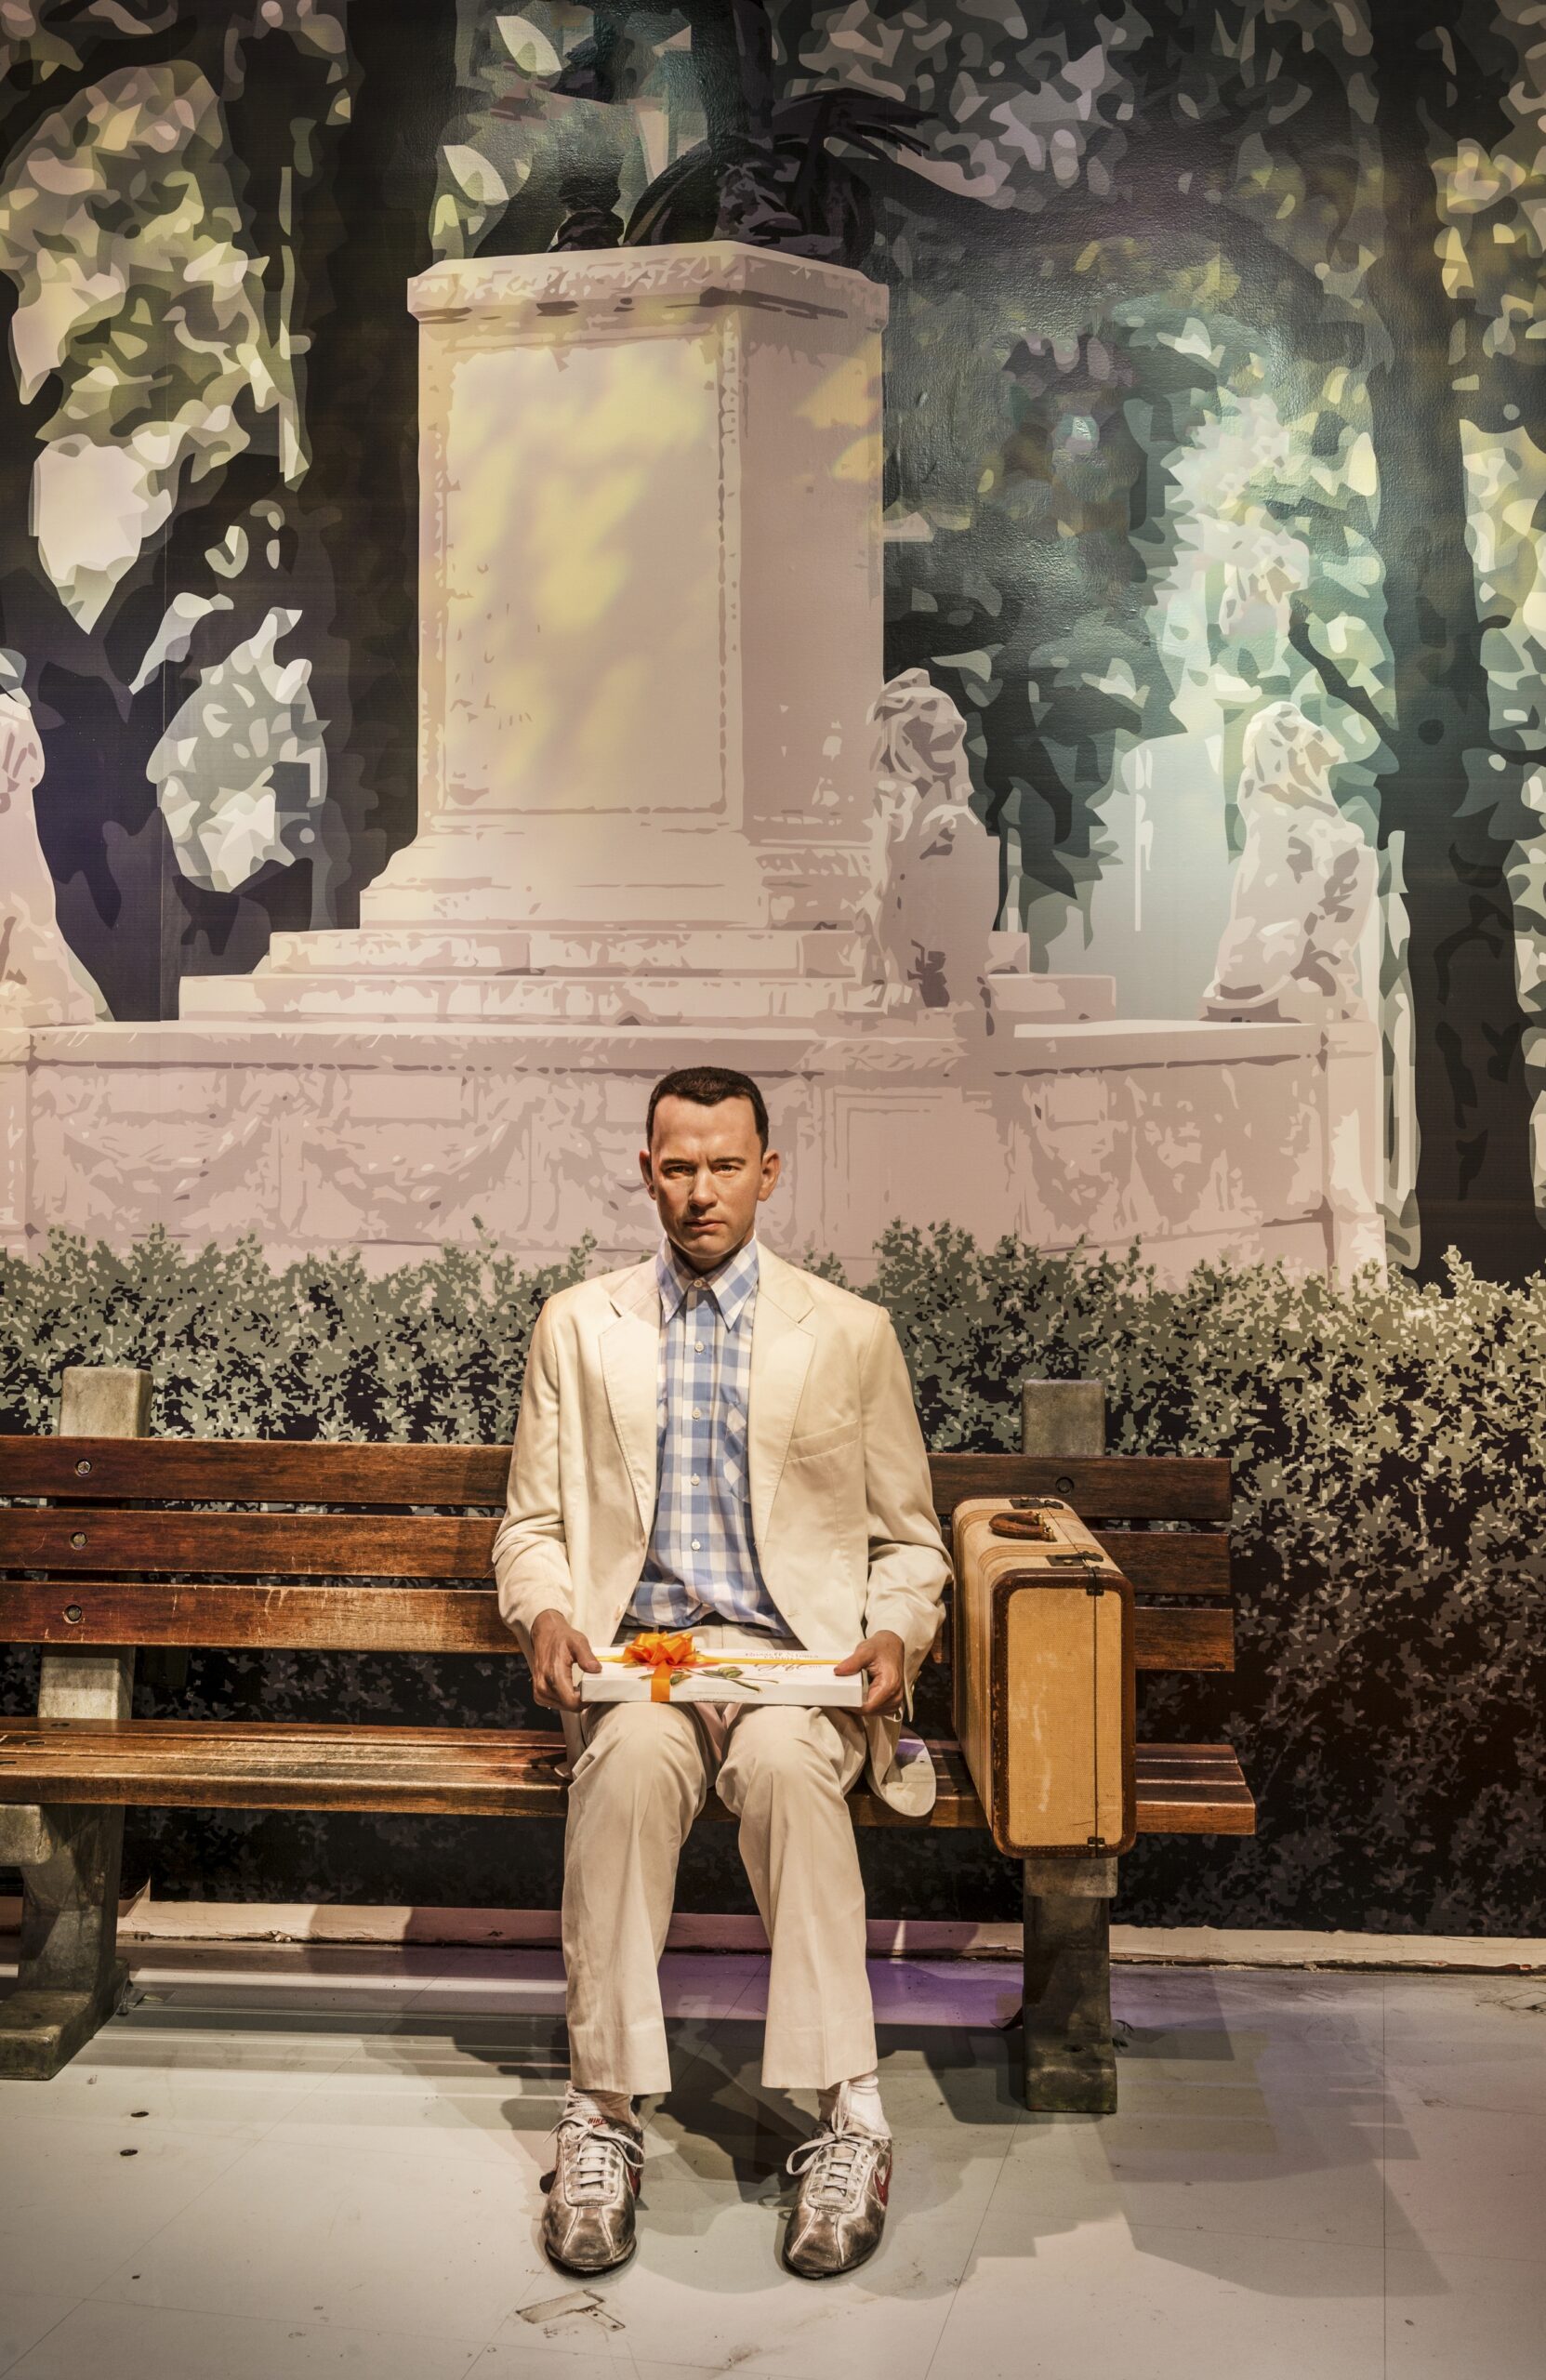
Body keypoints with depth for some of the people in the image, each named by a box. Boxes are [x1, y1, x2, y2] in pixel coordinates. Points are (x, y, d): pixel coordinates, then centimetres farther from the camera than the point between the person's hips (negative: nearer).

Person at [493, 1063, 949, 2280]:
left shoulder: (850, 1333, 11)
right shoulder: (578, 1325, 14)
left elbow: (910, 1542, 14)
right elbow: (531, 1524, 15)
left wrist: (896, 1637, -7)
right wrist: (547, 1614, -7)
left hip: (794, 1650, 0)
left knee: (784, 1762, -35)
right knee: (632, 1763, -34)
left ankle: (848, 2121, -30)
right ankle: (605, 2121, -27)